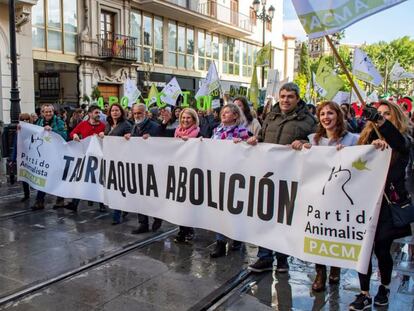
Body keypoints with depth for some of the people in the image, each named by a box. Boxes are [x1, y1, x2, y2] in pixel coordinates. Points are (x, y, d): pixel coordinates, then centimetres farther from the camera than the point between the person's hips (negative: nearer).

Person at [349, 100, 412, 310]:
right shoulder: (368, 139, 11)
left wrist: (380, 120, -43)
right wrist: (374, 144, -28)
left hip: (390, 203, -2)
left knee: (381, 249, 3)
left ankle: (384, 288, 30)